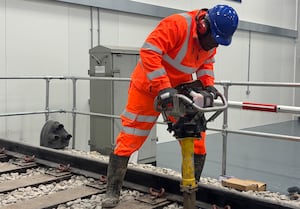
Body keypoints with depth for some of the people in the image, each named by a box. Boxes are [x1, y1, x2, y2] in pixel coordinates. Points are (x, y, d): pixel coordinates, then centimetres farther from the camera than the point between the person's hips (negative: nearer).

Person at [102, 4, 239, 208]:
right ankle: (113, 191, 11)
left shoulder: (211, 38, -4)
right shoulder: (177, 24, -28)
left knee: (196, 139, 2)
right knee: (129, 139, -1)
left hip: (180, 92, 6)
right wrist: (163, 87, -40)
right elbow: (149, 52, -35)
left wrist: (208, 83, -7)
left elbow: (207, 62, 11)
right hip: (149, 88, -6)